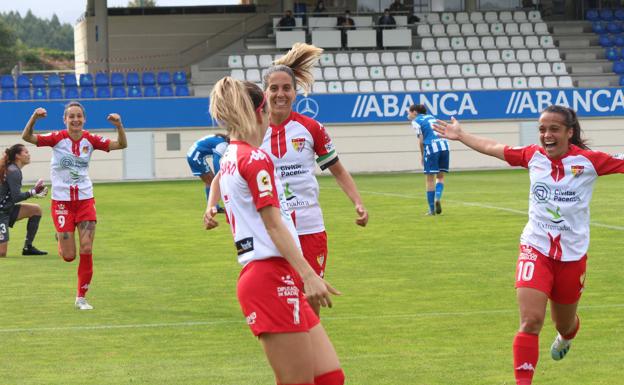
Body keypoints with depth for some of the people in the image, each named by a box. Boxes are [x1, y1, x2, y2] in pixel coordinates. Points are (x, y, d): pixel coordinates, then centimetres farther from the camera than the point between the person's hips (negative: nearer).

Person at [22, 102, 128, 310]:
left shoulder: (90, 140, -2)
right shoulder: (57, 138, -10)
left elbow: (121, 144, -6)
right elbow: (27, 137, -20)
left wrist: (119, 125, -23)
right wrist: (34, 118, -38)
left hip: (85, 200, 2)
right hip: (62, 201, -2)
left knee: (86, 250, -6)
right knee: (68, 256, -3)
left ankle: (81, 297, 7)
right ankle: (61, 238, 36)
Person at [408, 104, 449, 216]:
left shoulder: (416, 121, 5)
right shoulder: (431, 117, 23)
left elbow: (421, 140, -3)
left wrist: (422, 155, 9)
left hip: (431, 147, -5)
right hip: (444, 145, 5)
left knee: (430, 180, 4)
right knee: (440, 176, 17)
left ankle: (432, 209, 6)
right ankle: (438, 198, -9)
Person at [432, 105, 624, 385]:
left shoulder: (589, 161, -8)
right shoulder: (533, 156, 0)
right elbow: (494, 148, 14)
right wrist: (460, 136, 23)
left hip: (572, 255, 0)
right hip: (535, 249, 0)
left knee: (564, 323, 19)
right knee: (530, 321, -17)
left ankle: (565, 336, 57)